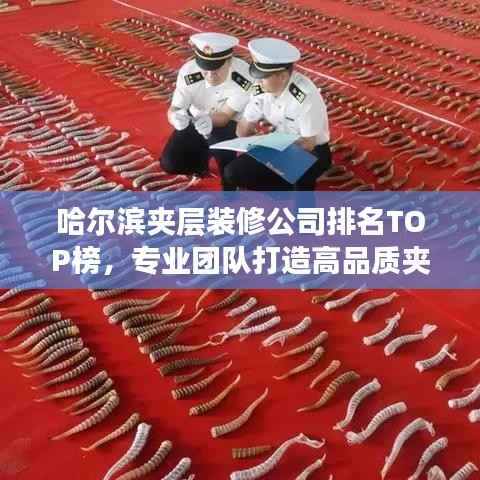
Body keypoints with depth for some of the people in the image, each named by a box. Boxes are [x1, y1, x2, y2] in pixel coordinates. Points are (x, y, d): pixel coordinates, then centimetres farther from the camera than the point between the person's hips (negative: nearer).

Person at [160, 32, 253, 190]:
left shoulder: (245, 77, -32)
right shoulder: (188, 72, -26)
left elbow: (225, 115, -28)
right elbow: (173, 110, -24)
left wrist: (209, 120, -51)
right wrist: (177, 117, -49)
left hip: (229, 123, -2)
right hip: (195, 121, 3)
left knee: (218, 141, -36)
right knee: (170, 163, -12)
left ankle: (230, 187, -10)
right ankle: (201, 155, 20)